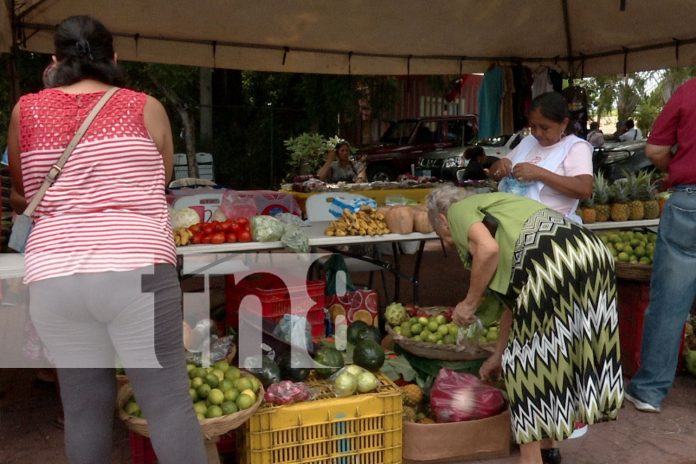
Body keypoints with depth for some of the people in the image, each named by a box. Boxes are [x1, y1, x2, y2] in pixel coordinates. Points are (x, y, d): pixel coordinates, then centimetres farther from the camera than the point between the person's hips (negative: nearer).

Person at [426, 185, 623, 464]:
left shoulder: (459, 210, 16)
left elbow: (488, 249, -10)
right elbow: (515, 299, 37)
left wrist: (470, 302, 4)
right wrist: (498, 355, 45)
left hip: (551, 261, -9)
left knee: (527, 357, 7)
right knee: (553, 352, 21)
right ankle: (549, 440, 36)